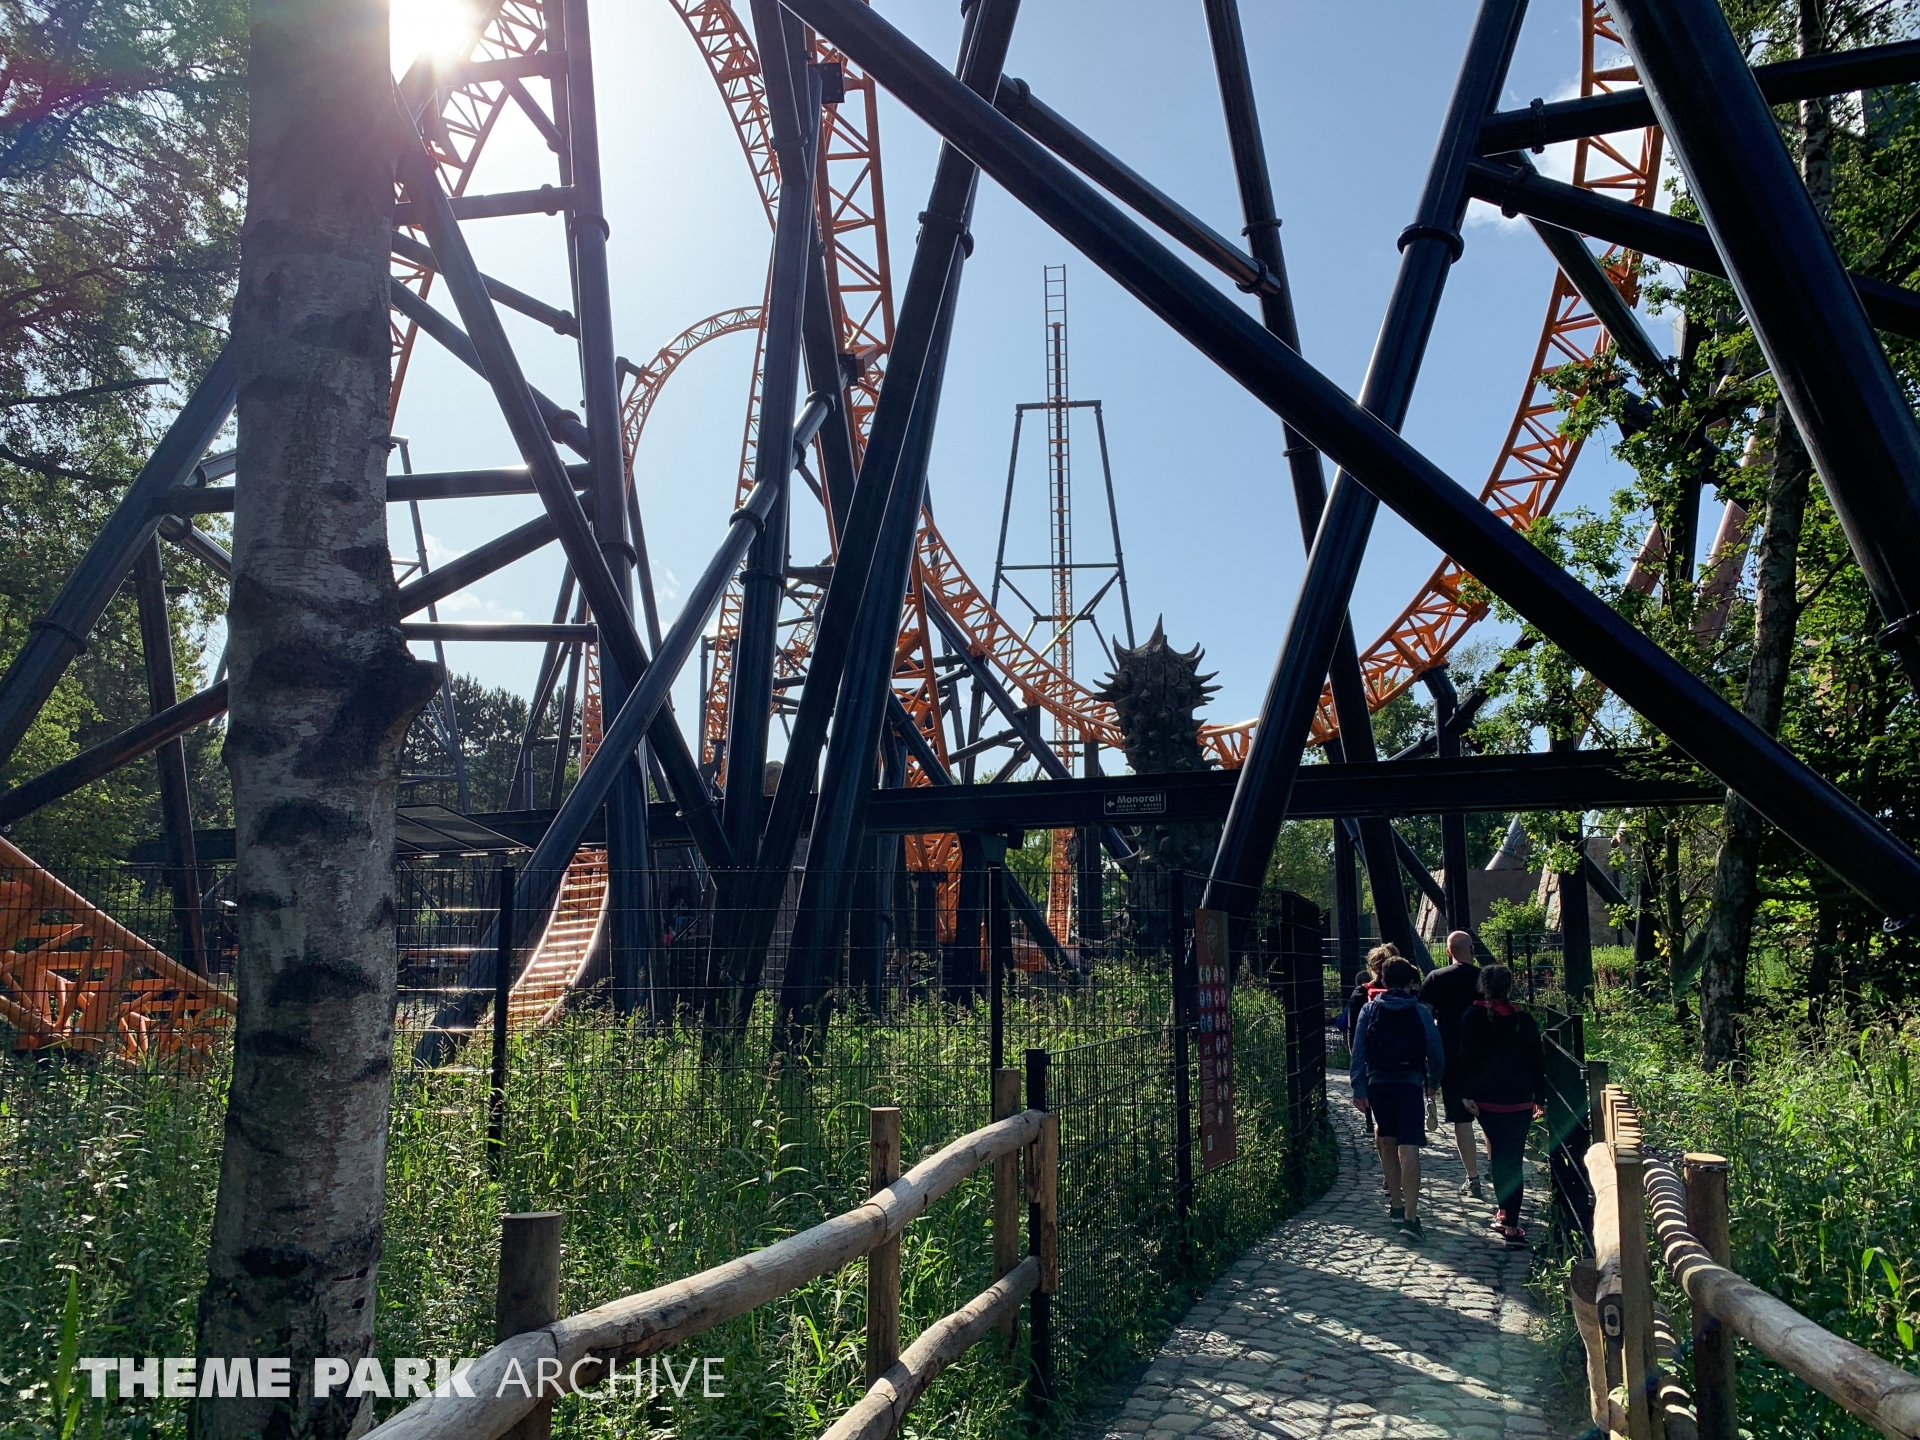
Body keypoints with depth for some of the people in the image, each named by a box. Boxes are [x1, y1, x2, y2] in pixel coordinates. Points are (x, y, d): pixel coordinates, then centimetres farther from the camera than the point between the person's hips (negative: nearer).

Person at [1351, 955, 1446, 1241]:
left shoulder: (1369, 1010, 4)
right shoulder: (1420, 1012, 0)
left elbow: (1358, 1052, -1)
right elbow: (1436, 1053, 3)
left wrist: (1358, 1090, 0)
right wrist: (1432, 1083, 20)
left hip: (1378, 1085, 2)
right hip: (1410, 1085, -2)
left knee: (1387, 1143, 19)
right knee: (1409, 1148, -8)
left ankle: (1396, 1204, 27)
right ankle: (1410, 1217, -17)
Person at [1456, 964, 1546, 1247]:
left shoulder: (1473, 1018, -3)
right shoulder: (1524, 1020, -1)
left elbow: (1466, 1058, -7)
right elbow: (1537, 1062, 4)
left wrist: (1466, 1094, -5)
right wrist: (1540, 1098, 12)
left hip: (1486, 1099, 1)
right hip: (1519, 1100, -1)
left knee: (1498, 1153, 17)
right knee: (1513, 1159, -2)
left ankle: (1505, 1212, 22)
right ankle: (1511, 1224, -8)